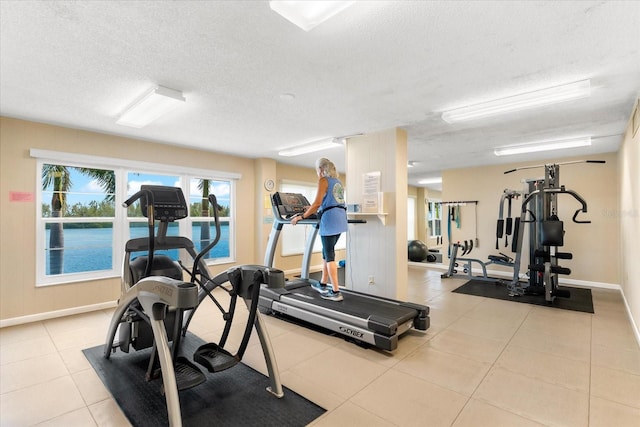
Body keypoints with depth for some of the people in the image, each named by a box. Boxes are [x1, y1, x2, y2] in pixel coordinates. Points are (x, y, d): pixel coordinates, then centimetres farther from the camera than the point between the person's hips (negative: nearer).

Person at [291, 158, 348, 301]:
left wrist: (301, 216, -7)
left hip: (330, 219, -8)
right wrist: (313, 209, 33)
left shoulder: (323, 180, -4)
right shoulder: (338, 181, 21)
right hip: (340, 218, 9)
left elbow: (317, 203, -14)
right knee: (327, 252, 17)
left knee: (329, 255, -3)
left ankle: (336, 292, -1)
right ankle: (323, 285, 27)